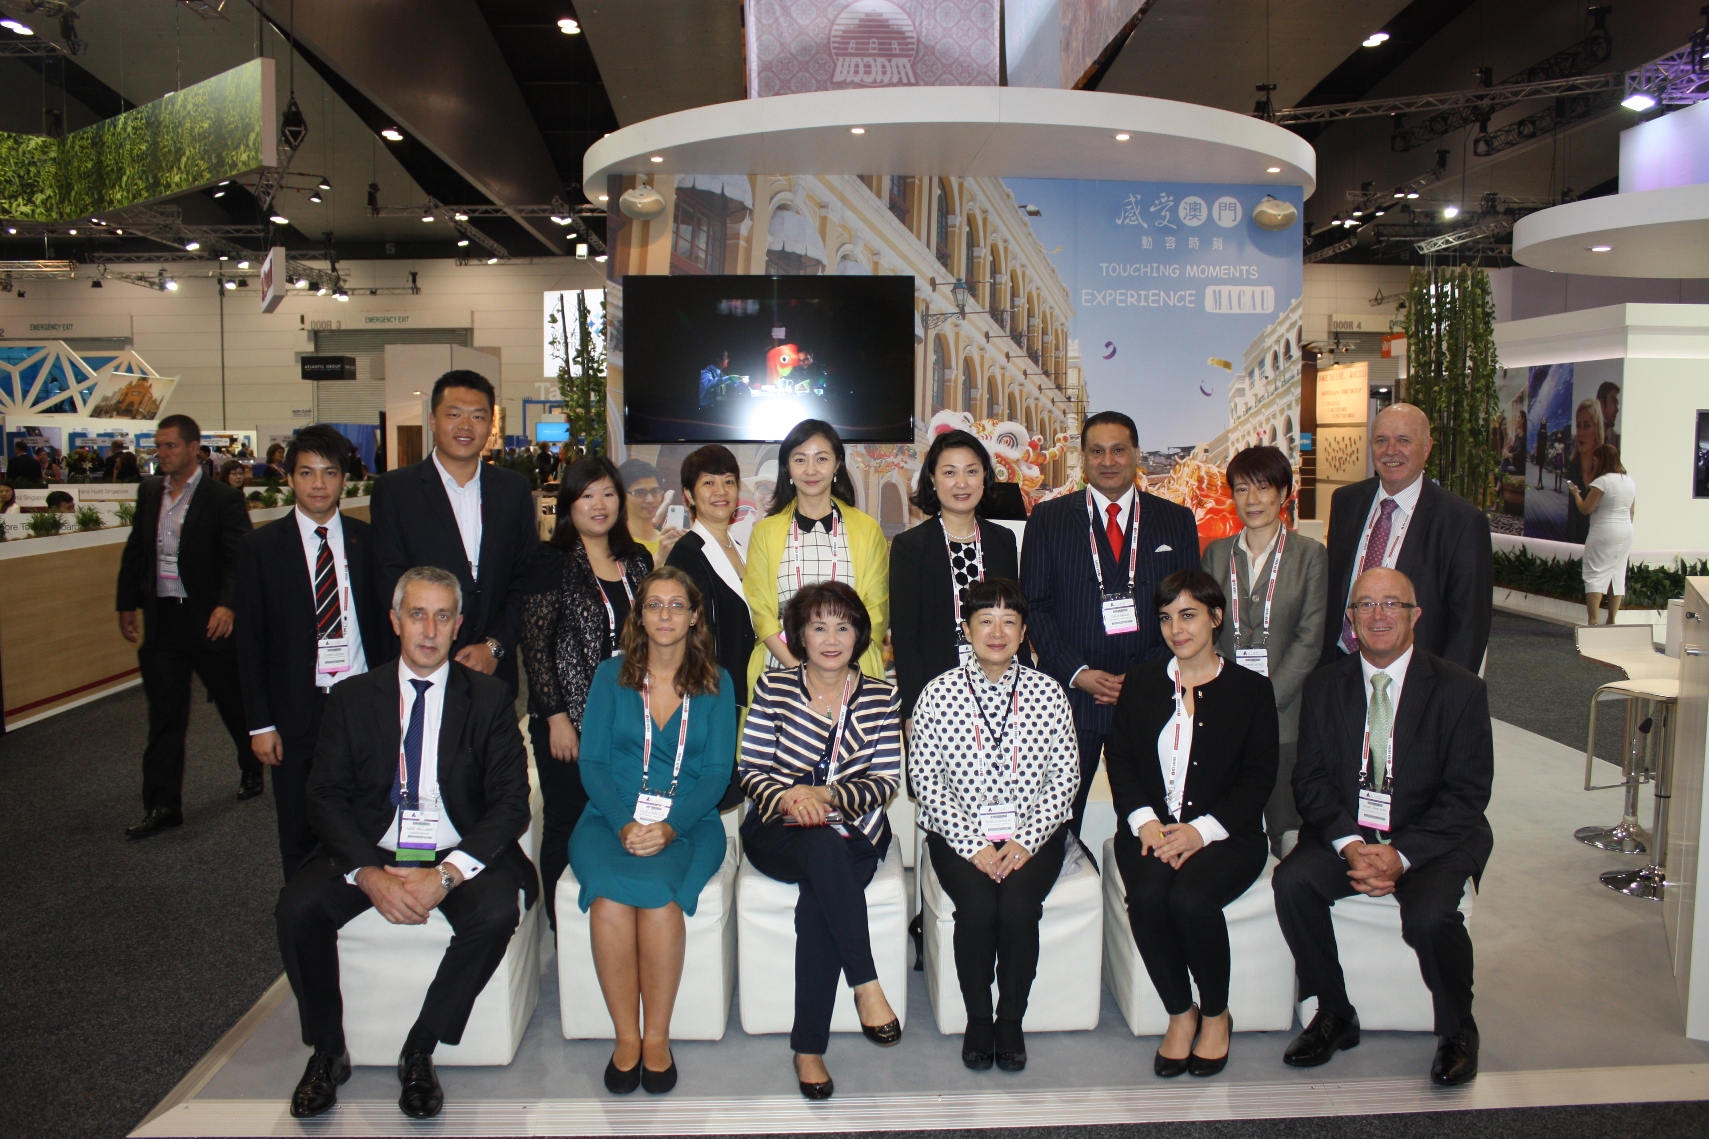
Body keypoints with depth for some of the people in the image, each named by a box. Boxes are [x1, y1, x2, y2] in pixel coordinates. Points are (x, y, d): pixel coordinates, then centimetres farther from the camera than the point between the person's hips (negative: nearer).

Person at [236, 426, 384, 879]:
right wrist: (259, 723, -3)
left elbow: (384, 621, 6)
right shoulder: (261, 546, -1)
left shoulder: (367, 540, 4)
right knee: (300, 836, 11)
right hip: (297, 710, 0)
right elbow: (249, 639, 0)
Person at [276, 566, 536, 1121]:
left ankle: (419, 1051, -9)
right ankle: (327, 1051, 1)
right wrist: (368, 874, -18)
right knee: (297, 907, -23)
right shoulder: (352, 697, 5)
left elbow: (511, 803, -5)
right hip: (370, 851, 2)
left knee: (496, 913, -30)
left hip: (460, 853, -2)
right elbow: (327, 799, 0)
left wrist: (448, 874, -20)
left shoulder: (489, 698, 1)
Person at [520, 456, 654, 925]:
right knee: (567, 826, 4)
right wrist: (556, 718, -12)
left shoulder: (638, 559, 10)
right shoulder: (552, 563, -4)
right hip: (570, 717, -4)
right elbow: (535, 647, -7)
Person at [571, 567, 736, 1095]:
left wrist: (670, 826, -14)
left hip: (688, 824, -1)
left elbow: (717, 772, 2)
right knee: (610, 898, -30)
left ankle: (657, 1038, -15)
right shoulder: (610, 676, 10)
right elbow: (592, 762, 4)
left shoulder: (715, 684, 9)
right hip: (613, 818, 1)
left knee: (657, 893, -31)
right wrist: (623, 824, -14)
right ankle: (626, 1037, -15)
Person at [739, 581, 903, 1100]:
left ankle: (808, 1048, -21)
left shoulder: (879, 696, 5)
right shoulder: (773, 689, 4)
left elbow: (887, 778, -1)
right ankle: (866, 984, -29)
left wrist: (829, 796, -18)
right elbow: (751, 769, 1)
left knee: (817, 902, -31)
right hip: (780, 832, 0)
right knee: (826, 848, -36)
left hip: (855, 833, 0)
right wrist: (787, 797, -21)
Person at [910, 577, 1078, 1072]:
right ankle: (977, 1020, 0)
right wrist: (973, 845, -13)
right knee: (977, 907, -25)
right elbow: (926, 778, -5)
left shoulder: (1048, 693, 2)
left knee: (1019, 906, -25)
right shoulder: (939, 693, -2)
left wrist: (1024, 842, -12)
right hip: (959, 835, -1)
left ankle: (1011, 1021, -1)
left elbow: (1065, 775, 0)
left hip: (1032, 836, 1)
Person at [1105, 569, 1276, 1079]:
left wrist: (1202, 829, -14)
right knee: (1147, 895, -29)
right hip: (1151, 827, 2)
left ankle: (1216, 1014, -2)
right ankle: (1180, 1013, -5)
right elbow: (1118, 757, 7)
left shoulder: (1252, 688, 6)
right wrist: (1145, 821, -11)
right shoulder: (1142, 680, 13)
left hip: (1224, 834, -2)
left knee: (1191, 899, -30)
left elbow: (1259, 777, 0)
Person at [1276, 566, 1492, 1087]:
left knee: (1430, 916, -30)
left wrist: (1401, 855, -20)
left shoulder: (1459, 689, -3)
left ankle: (1457, 1030, 2)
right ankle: (1334, 1015, -3)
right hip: (1345, 833, 3)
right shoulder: (1324, 687, 5)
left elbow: (1467, 794, -7)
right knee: (1292, 882, -25)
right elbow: (1310, 780, 2)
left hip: (1432, 839, -2)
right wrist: (1349, 844, -17)